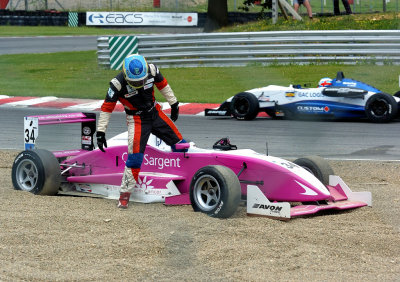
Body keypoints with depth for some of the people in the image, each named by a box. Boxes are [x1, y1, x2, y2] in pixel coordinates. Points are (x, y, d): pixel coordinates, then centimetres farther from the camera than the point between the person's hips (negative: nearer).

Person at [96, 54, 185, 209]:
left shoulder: (151, 69, -16)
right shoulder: (118, 84, -25)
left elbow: (163, 85, 5)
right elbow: (106, 108, -15)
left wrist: (174, 104, 15)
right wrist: (100, 132, -13)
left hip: (155, 113, 5)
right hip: (136, 119, -5)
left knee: (179, 143, 6)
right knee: (135, 155, -18)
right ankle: (125, 193, -8)